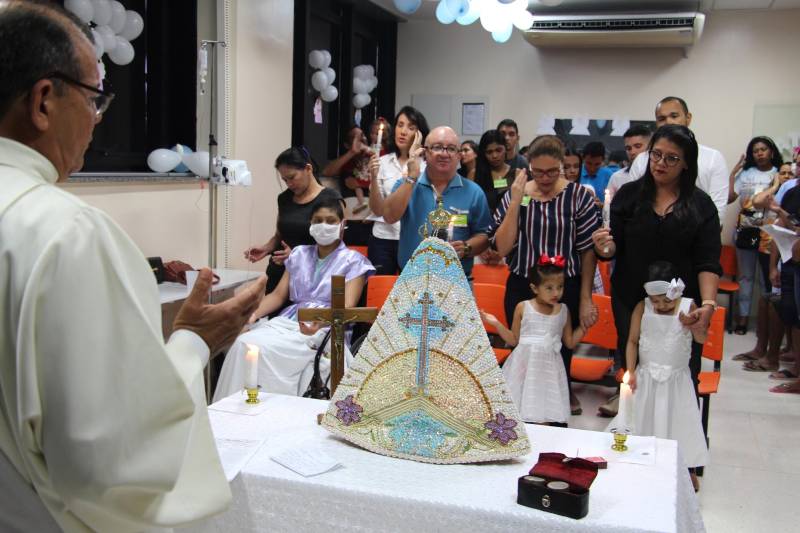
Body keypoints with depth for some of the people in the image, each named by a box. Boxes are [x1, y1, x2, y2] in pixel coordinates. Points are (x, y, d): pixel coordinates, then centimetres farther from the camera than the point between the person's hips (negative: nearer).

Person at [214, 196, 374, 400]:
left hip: (325, 330, -5)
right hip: (286, 321, 5)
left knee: (261, 348, -30)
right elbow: (278, 295, 16)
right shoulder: (299, 254, 20)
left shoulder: (353, 261, 4)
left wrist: (321, 321, -30)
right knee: (243, 343, -26)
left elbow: (347, 306, -8)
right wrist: (254, 312, -6)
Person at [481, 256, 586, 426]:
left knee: (544, 417, -4)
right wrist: (496, 323, -5)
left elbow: (570, 342, 13)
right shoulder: (523, 308, -2)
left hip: (549, 366, 1)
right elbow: (513, 340, 5)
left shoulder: (563, 311, 5)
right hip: (525, 364, -1)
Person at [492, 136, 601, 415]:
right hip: (521, 289, 2)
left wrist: (585, 300, -4)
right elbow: (502, 247, -7)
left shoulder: (579, 196, -6)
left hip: (566, 290, -1)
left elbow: (588, 251, -3)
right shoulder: (515, 194, 0)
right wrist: (516, 201, -13)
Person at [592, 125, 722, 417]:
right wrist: (604, 247, -22)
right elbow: (612, 248, 2)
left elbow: (708, 261, -2)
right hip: (631, 302, 1)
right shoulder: (629, 195, 4)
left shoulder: (701, 205, 3)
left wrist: (708, 303, -18)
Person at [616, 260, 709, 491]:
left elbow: (702, 339, -7)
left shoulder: (688, 307, -8)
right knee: (643, 418, 10)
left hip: (677, 379, 0)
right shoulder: (642, 308, -8)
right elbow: (633, 341, -3)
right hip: (646, 377, 1)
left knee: (680, 420, 6)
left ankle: (688, 469, 21)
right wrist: (631, 372, -9)